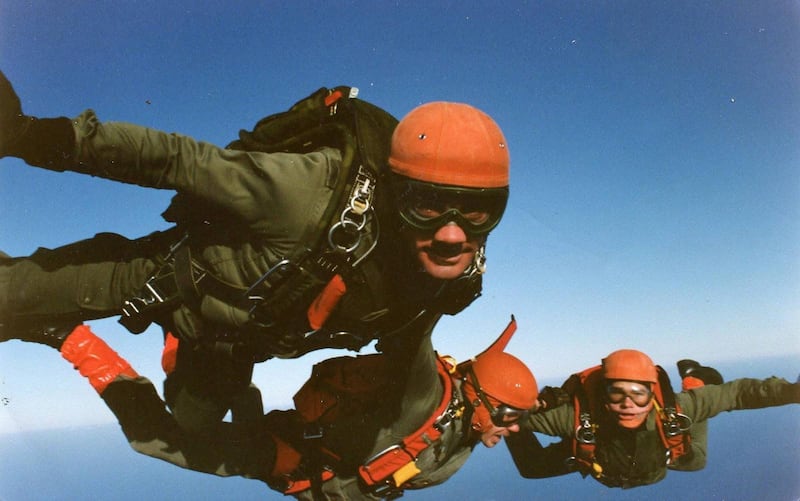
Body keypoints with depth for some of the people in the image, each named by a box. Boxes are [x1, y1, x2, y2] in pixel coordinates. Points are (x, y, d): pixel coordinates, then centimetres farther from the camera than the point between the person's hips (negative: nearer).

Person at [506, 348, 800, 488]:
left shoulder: (671, 410, -46)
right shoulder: (579, 416, -50)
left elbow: (737, 392, -38)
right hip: (590, 445, 0)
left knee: (695, 461, 30)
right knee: (532, 468, 16)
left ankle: (695, 383, 42)